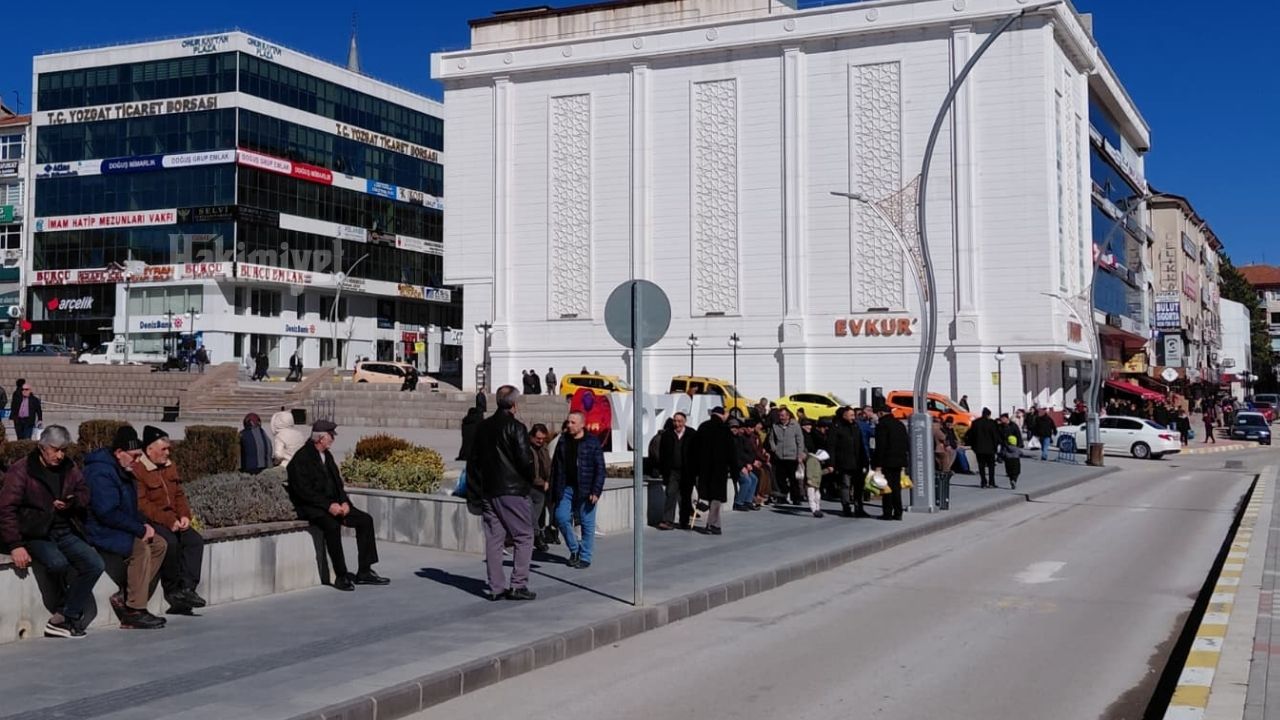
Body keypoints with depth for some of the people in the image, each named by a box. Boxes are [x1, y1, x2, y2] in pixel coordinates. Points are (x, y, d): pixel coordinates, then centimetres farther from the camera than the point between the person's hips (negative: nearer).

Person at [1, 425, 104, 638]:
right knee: (58, 563, -33)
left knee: (95, 564, -16)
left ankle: (64, 619, -13)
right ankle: (72, 614, -8)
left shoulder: (68, 468, 9)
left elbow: (84, 493, 20)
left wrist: (72, 502, -7)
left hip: (65, 532, 6)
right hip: (34, 534, -6)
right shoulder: (20, 471, -6)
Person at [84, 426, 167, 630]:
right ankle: (134, 611, -23)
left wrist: (143, 524, 2)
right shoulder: (101, 473, -19)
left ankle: (124, 596, -3)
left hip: (120, 529, 11)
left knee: (159, 544, 0)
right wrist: (140, 529, -21)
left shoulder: (123, 471, 15)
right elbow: (108, 513, -26)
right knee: (140, 548, -28)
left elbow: (130, 508, 22)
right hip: (100, 532, -11)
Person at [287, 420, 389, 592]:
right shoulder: (301, 458, -11)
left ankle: (364, 572, -4)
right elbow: (304, 491, -17)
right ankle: (341, 576, -26)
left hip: (332, 504, 9)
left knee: (365, 520, -6)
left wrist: (344, 502, 0)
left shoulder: (327, 455, 15)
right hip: (310, 507, -9)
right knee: (332, 525, -36)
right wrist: (328, 505, -22)